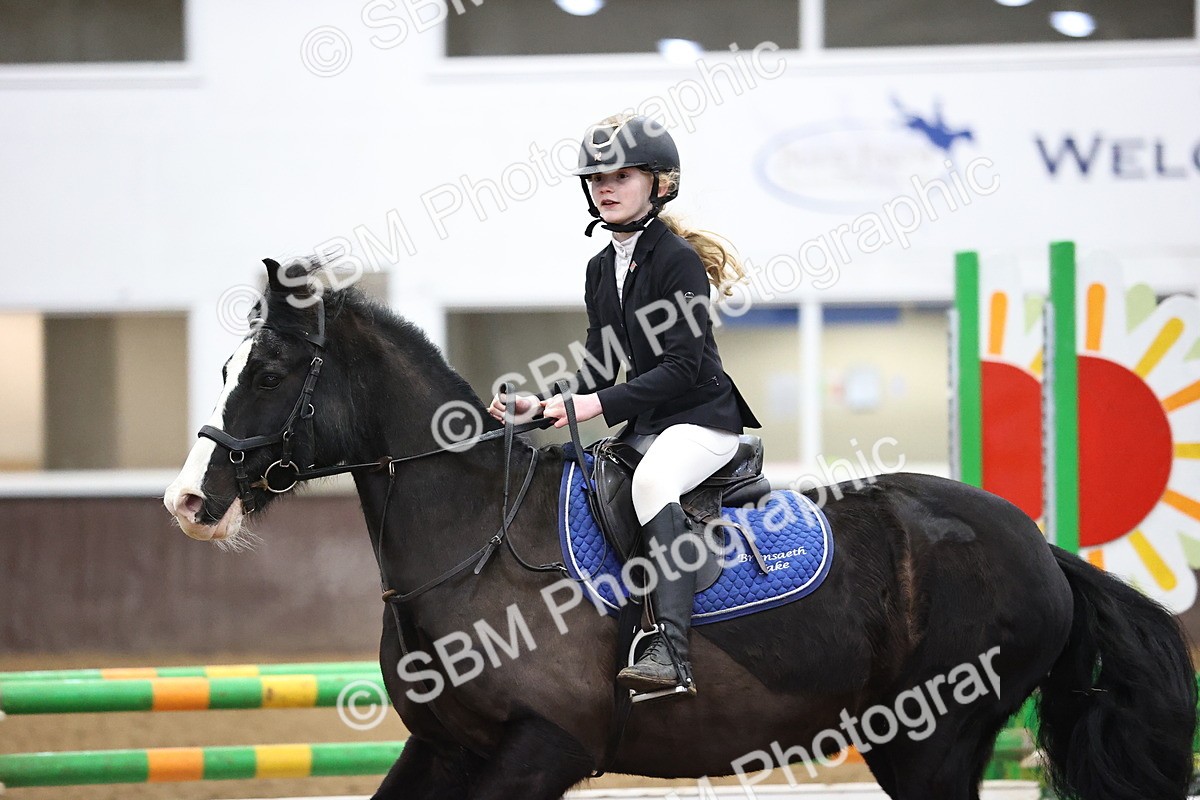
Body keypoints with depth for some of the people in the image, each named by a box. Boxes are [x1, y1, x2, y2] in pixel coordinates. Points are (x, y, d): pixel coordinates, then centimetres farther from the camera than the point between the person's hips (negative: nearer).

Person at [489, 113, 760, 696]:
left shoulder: (678, 260, -11)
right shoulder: (601, 270, 14)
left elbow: (682, 368, -18)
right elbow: (599, 371, 15)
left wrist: (600, 405, -24)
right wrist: (541, 406, -3)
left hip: (703, 418, -10)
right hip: (644, 426, 10)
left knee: (652, 479, -37)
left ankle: (671, 648, -48)